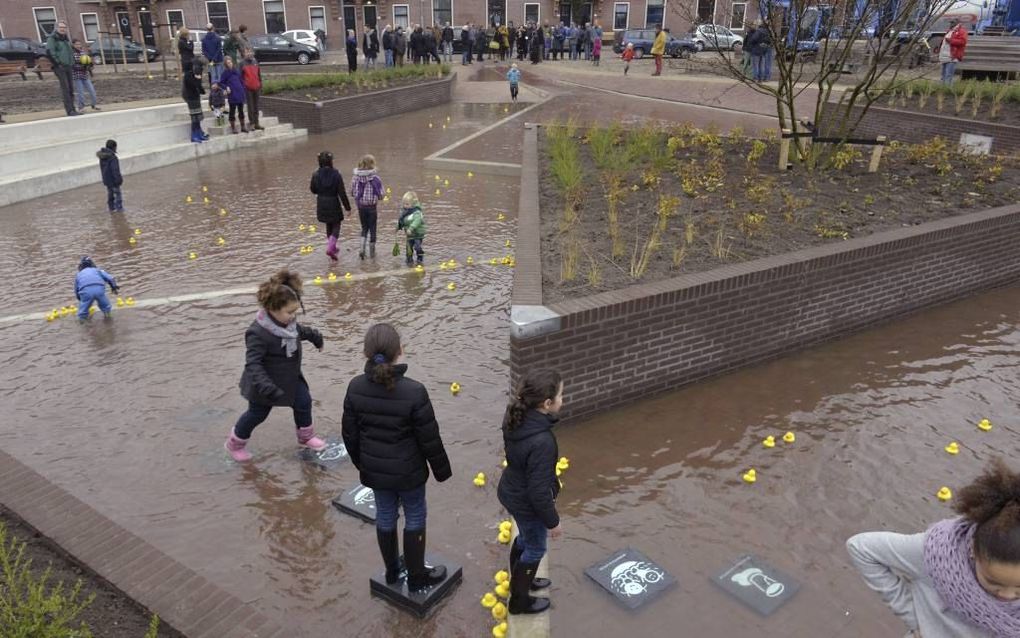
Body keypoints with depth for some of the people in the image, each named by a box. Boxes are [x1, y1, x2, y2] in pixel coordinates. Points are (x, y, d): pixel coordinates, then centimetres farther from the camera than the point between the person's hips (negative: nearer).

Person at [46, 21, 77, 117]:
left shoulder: (66, 39, 19)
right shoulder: (52, 38, -5)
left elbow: (70, 52, 35)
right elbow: (49, 52, -15)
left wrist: (72, 62, 26)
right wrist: (57, 62, -15)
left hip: (68, 67, 8)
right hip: (59, 67, -8)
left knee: (71, 89, 6)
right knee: (65, 88, -13)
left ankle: (73, 109, 10)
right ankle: (70, 110, -17)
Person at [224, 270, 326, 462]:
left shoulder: (287, 321, -9)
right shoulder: (258, 333, -35)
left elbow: (298, 330, 16)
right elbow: (253, 363, -36)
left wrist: (313, 335, 28)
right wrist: (265, 386, -45)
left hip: (291, 377, 7)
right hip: (268, 381, -7)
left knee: (303, 402, 11)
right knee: (257, 414, 12)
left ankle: (305, 436, 36)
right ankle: (235, 443, 37)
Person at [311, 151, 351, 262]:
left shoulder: (316, 175, -8)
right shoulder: (336, 175, -17)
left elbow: (313, 190, 3)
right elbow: (342, 193, -15)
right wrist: (347, 207, -7)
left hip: (321, 205, 4)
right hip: (334, 205, -4)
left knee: (329, 226, 22)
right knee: (336, 226, 11)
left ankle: (332, 247, 30)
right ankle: (330, 248, -7)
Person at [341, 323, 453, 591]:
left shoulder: (355, 387, -13)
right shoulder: (414, 391, -26)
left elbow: (349, 433, 0)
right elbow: (430, 439, -17)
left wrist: (360, 461, 17)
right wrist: (442, 470, -1)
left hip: (374, 469, 4)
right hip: (408, 471, -4)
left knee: (385, 515, 22)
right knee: (415, 517, 16)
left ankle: (392, 570, 41)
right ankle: (417, 577, 31)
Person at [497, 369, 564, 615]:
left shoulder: (517, 420, -13)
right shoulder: (542, 442, -39)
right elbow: (539, 491, -29)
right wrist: (552, 521, -13)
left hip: (511, 491, 8)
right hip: (526, 502, -7)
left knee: (525, 538, 32)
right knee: (535, 548, 19)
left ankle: (520, 581, 57)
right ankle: (519, 601, 41)